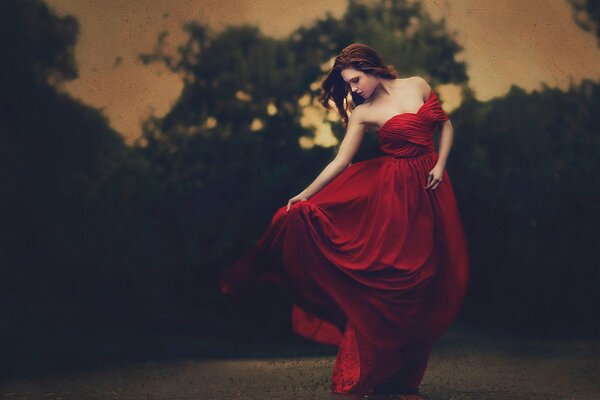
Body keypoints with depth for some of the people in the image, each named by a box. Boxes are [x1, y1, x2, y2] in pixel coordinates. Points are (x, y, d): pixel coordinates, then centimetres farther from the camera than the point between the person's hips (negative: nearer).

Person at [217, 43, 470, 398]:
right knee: (385, 278, -8)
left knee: (423, 282, 2)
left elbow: (446, 124, 10)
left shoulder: (418, 86, 2)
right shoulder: (363, 113, -2)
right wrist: (305, 194, -10)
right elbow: (341, 161, -4)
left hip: (430, 189, 2)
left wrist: (440, 165, -4)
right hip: (393, 193, -2)